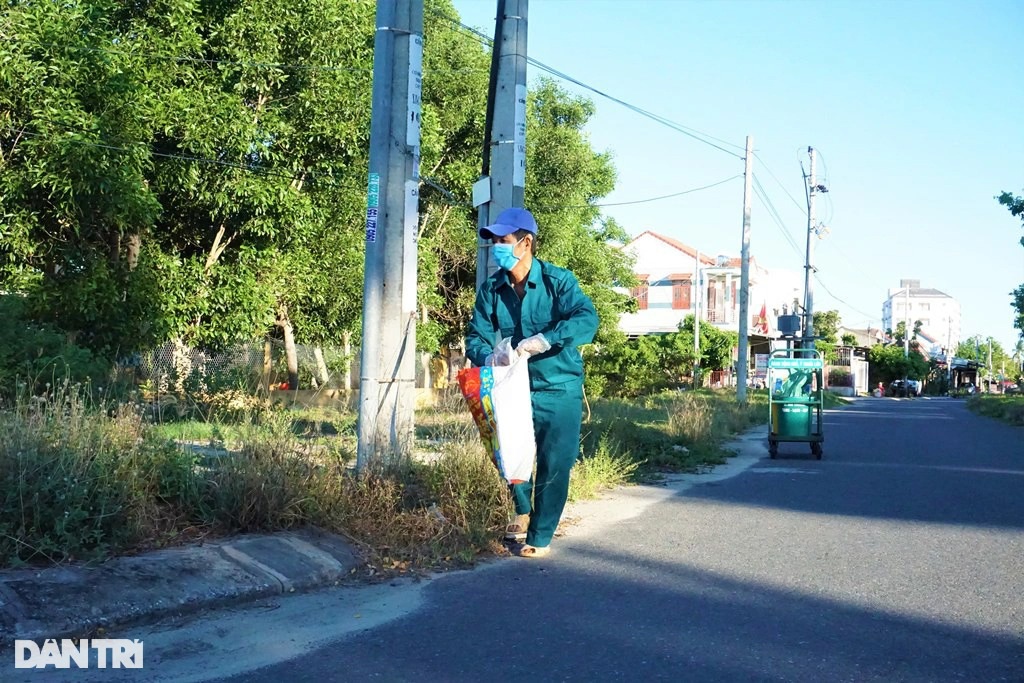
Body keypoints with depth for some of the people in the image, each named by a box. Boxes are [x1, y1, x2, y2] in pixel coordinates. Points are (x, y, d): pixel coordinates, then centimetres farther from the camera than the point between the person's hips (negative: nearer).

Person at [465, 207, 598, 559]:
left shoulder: (558, 280, -14)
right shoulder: (491, 289, -2)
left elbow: (587, 319, -28)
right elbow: (476, 338, -3)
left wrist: (544, 340, -41)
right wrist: (489, 357, -27)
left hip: (558, 389, -4)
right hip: (516, 388, 4)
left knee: (554, 465, -2)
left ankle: (540, 537, 15)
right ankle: (524, 512, 43)